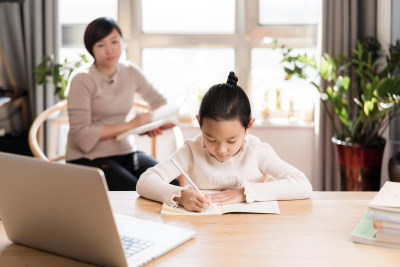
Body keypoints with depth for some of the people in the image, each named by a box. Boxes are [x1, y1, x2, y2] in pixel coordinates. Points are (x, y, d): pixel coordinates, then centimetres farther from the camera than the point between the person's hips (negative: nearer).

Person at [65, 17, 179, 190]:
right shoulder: (82, 79, -11)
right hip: (87, 158, -5)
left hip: (125, 151, 5)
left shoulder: (131, 72, 6)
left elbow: (159, 102, 20)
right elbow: (81, 136, -16)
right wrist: (129, 125, -17)